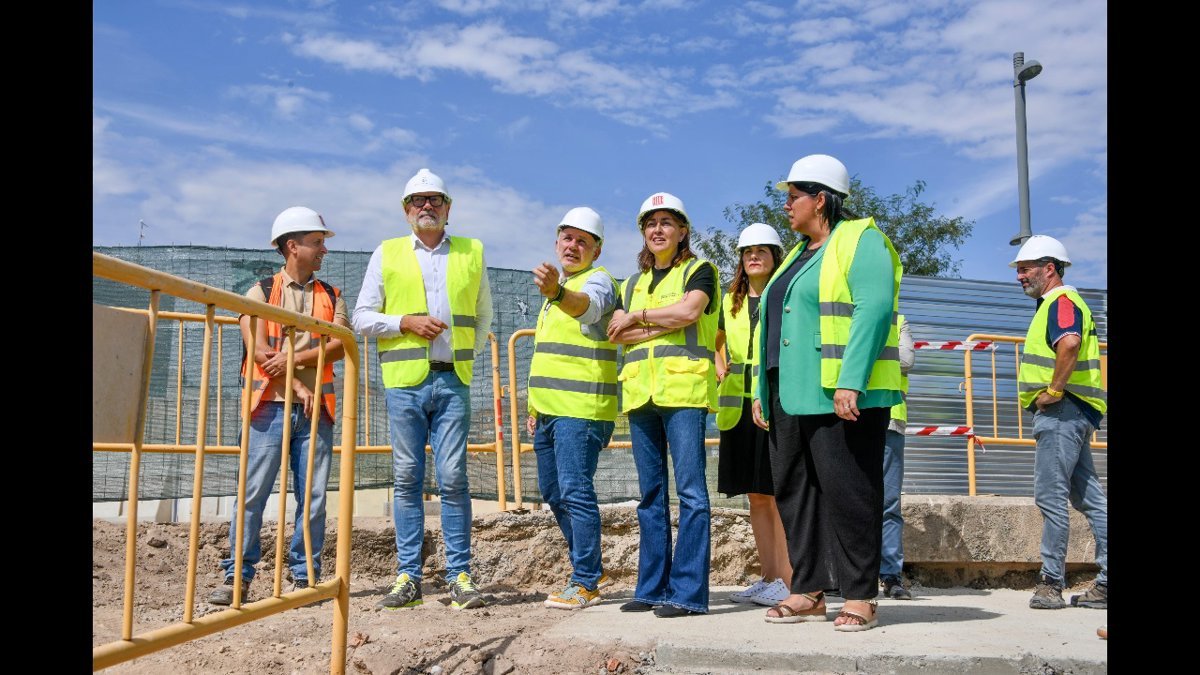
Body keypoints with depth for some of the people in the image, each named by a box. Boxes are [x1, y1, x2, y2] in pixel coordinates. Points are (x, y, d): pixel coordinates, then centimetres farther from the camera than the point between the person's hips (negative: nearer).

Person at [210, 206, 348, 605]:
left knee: (313, 494, 1)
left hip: (316, 407, 3)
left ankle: (304, 576, 8)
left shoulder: (331, 296, 15)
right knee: (253, 491, -4)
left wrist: (293, 357, -14)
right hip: (271, 405, -2)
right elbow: (257, 351, -4)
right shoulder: (261, 291, 7)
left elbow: (339, 346, -1)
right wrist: (298, 387, -10)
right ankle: (237, 576, 2)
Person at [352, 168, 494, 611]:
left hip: (453, 380, 0)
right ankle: (408, 577, 9)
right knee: (407, 478, 2)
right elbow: (362, 318, 7)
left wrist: (469, 352, 9)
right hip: (404, 379, 0)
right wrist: (406, 322, -7)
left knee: (453, 478, -3)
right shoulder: (387, 254, 10)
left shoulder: (472, 253, 13)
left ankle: (460, 576, 4)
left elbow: (483, 315, 22)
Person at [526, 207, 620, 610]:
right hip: (549, 409, 10)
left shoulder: (598, 281, -6)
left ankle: (585, 583, -3)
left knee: (575, 492, -11)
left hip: (580, 409, -9)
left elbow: (587, 305, -32)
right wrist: (536, 406, 23)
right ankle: (590, 568, 26)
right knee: (554, 494, 14)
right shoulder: (556, 291, 22)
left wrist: (557, 292, -53)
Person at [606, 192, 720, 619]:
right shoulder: (632, 284, 22)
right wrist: (667, 324, -6)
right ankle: (652, 587, 13)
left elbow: (689, 311, -11)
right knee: (650, 493, 8)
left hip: (684, 389, -5)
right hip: (640, 392, 6)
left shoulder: (698, 271, 8)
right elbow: (617, 333, 6)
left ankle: (689, 591, -6)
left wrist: (638, 318, -1)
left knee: (690, 490, -8)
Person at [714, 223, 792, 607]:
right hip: (740, 406, 6)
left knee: (778, 495, -6)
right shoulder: (730, 302, 16)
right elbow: (715, 340, 31)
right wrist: (720, 370, 14)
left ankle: (788, 582, 0)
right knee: (756, 496, 8)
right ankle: (769, 578, 15)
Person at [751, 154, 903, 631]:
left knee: (848, 493, -4)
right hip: (791, 397, 9)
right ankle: (809, 591, 18)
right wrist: (763, 390, 17)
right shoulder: (799, 255, 23)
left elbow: (874, 311, -17)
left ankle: (860, 597, 6)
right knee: (794, 491, 9)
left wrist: (851, 382, -25)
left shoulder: (860, 239, -4)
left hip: (842, 399, -9)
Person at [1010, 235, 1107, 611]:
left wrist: (1054, 390, -24)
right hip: (1068, 414, 11)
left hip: (1061, 411, -11)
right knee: (1088, 497, 9)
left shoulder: (1061, 301, -10)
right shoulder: (1051, 305, 23)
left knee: (1050, 495, -7)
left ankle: (1051, 583, -2)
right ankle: (1106, 583, 13)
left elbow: (1070, 342, -31)